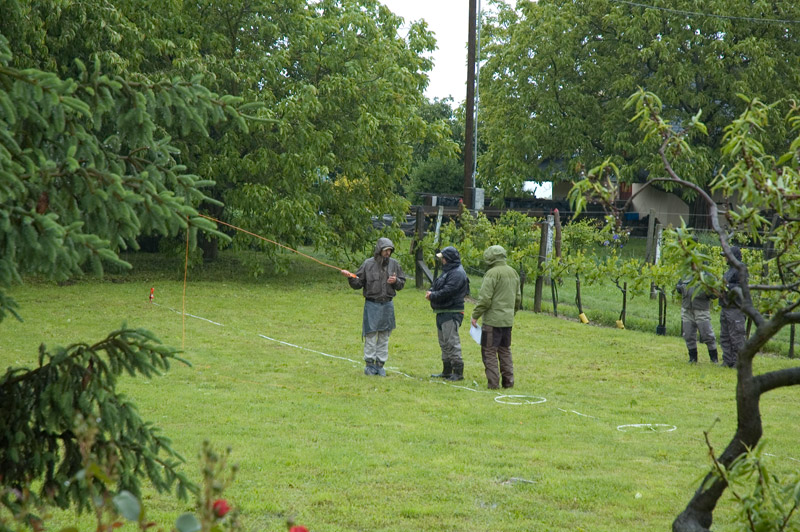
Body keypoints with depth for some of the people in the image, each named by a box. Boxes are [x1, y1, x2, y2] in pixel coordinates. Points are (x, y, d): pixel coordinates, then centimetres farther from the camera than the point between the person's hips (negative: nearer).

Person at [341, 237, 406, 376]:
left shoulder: (394, 264, 6)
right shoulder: (368, 264, -2)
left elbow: (402, 283, 13)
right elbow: (358, 284, 1)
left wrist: (396, 281, -9)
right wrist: (350, 277, -18)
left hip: (388, 305, 3)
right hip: (372, 304, -3)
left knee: (384, 337, 6)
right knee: (370, 335, -3)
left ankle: (380, 364, 13)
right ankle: (369, 364, 5)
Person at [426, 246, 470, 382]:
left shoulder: (457, 273, -15)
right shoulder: (447, 271, 18)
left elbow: (447, 292, -23)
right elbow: (437, 287, 20)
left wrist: (432, 296, -11)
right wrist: (431, 292, -2)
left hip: (452, 313, -11)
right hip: (442, 313, 11)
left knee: (452, 342, -11)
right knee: (444, 343, 16)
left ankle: (458, 372, -9)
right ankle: (447, 371, 23)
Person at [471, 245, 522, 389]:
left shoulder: (492, 273, -14)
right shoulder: (513, 273, 11)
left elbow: (485, 298, -17)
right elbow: (518, 298, 18)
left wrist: (475, 315, -8)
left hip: (493, 320, -8)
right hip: (508, 320, 8)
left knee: (489, 351, -2)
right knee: (505, 350, 16)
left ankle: (493, 382, -5)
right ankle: (508, 381, 16)